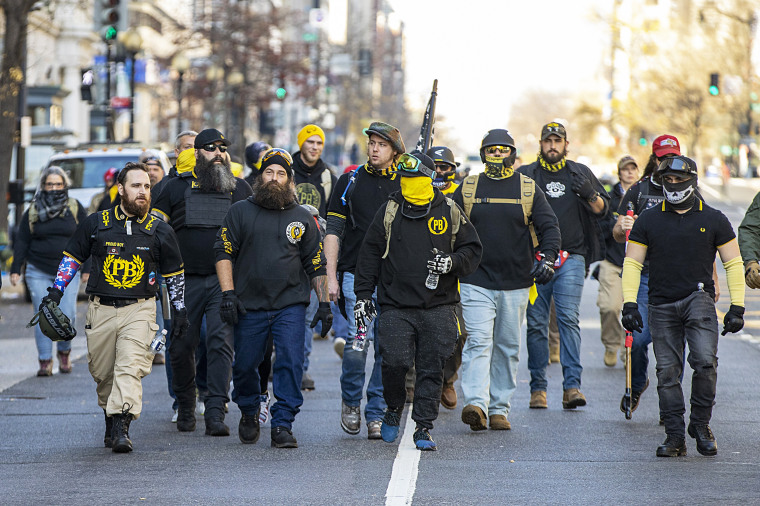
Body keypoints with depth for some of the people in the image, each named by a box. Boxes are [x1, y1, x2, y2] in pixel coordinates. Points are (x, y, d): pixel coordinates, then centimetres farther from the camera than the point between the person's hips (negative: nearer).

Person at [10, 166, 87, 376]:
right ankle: (45, 360, 3)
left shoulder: (75, 208, 6)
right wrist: (15, 269, 4)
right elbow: (22, 242, 8)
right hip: (38, 273, 0)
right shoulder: (33, 211, 6)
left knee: (67, 316, -9)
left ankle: (64, 351, 16)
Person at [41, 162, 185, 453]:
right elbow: (72, 257, 15)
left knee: (131, 368, -18)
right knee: (102, 373, 7)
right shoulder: (96, 224, 5)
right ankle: (110, 419, 27)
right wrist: (55, 292, 8)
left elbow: (174, 273, 16)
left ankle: (122, 427, -26)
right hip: (101, 309, 2)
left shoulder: (159, 231, 6)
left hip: (139, 310, -2)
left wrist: (180, 310, 14)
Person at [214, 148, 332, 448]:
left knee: (291, 362, -13)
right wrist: (228, 293, -8)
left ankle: (282, 425, -8)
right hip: (250, 305, 0)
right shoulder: (241, 212, 6)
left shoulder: (302, 218, 10)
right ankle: (249, 413, 33)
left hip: (290, 304, 0)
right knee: (245, 364, 6)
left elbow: (315, 263, 13)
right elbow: (224, 252, 2)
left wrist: (324, 303, 8)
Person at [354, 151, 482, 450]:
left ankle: (423, 428, 9)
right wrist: (363, 294, 5)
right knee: (394, 362, -12)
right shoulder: (389, 212, 5)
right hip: (396, 306, 0)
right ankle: (394, 409, 16)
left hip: (438, 307, 1)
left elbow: (473, 249, 11)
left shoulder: (449, 212, 5)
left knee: (432, 369, 0)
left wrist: (452, 262, -9)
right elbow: (370, 254, 9)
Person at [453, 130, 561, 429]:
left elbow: (549, 226, 3)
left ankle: (499, 409, 13)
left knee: (508, 347, 7)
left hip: (516, 284, 2)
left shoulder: (528, 189, 6)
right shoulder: (468, 188, 6)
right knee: (478, 343, -14)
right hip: (477, 281, -2)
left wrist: (547, 258, -13)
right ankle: (476, 404, -25)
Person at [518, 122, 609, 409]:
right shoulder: (526, 175, 11)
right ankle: (538, 388, 6)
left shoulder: (580, 173, 13)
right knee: (536, 323, 0)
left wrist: (590, 195, -8)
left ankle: (572, 386, -15)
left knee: (569, 319, -11)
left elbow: (603, 210, 14)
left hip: (571, 258, 0)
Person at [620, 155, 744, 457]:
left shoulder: (713, 220, 6)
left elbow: (733, 263, 9)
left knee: (705, 361, -18)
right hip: (662, 305, 1)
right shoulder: (648, 221, 7)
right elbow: (632, 263, 8)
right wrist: (629, 304, -3)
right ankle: (675, 436, 6)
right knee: (667, 371, -1)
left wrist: (737, 307, 2)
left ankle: (700, 424, 0)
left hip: (699, 299, -1)